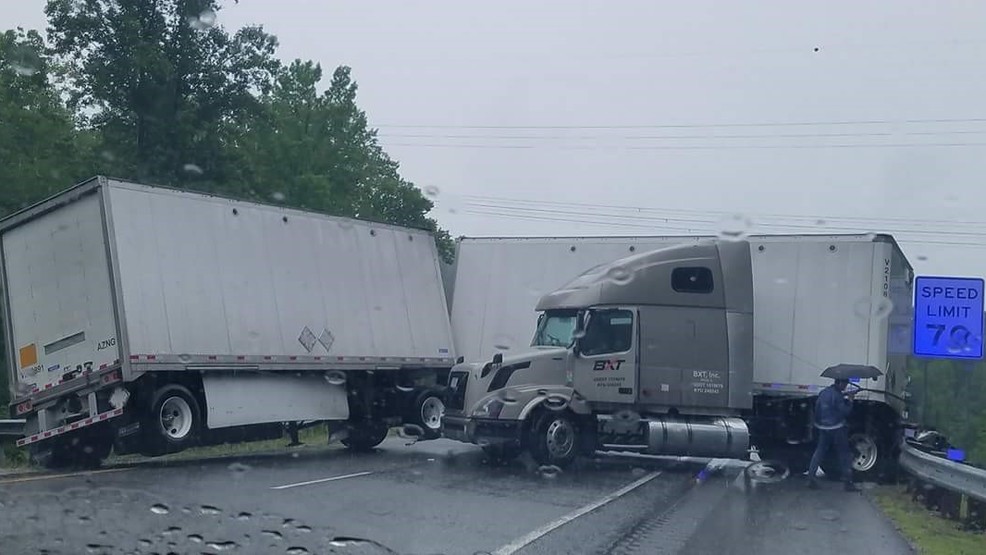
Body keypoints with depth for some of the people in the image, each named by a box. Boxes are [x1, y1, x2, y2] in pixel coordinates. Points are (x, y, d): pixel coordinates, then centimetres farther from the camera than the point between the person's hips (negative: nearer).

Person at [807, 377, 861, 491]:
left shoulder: (823, 392, 7)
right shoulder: (837, 395, -18)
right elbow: (845, 411, -16)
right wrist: (850, 401, -3)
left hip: (823, 427, 7)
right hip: (836, 429, -7)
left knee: (819, 452, 12)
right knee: (844, 455, 3)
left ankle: (811, 478, 5)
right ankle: (848, 483, 4)